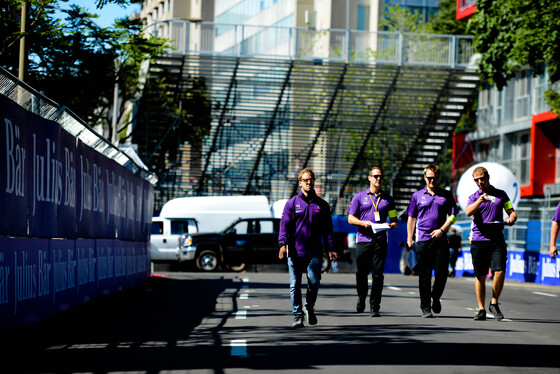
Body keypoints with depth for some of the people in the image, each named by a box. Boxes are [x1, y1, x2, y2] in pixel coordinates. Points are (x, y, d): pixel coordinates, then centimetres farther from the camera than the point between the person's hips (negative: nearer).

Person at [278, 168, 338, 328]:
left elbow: (327, 229, 13)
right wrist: (283, 244, -12)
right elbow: (285, 225, 1)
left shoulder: (322, 205, 11)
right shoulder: (292, 203, 7)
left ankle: (309, 308, 19)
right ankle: (297, 316, 6)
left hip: (315, 252, 1)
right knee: (295, 285, -1)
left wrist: (330, 248, 5)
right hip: (295, 251, -1)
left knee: (314, 281, -7)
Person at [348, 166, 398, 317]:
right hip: (363, 239, -1)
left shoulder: (387, 198, 14)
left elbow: (394, 220, 17)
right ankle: (361, 299, 28)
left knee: (377, 274, -5)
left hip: (380, 241, 1)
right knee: (361, 273, 2)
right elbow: (351, 219, 8)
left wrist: (390, 225, -6)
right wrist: (363, 223, -11)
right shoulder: (359, 197, 9)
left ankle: (374, 307, -2)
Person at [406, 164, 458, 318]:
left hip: (440, 239, 0)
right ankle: (425, 307, 4)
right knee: (424, 275, -2)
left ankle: (436, 298, 22)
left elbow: (452, 216, 7)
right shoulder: (417, 195, 10)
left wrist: (441, 230, -8)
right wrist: (409, 238, 5)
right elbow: (411, 218, 12)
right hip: (422, 239, 0)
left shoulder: (446, 195, 10)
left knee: (441, 273, -5)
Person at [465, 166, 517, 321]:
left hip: (497, 240, 0)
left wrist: (512, 218, -8)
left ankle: (494, 304, 7)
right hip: (478, 240, 0)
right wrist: (479, 201, -29)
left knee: (500, 272, -12)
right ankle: (481, 310, 11)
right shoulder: (473, 197, 8)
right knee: (480, 276, 2)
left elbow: (512, 212, 16)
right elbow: (468, 212, -12)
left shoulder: (501, 195, 13)